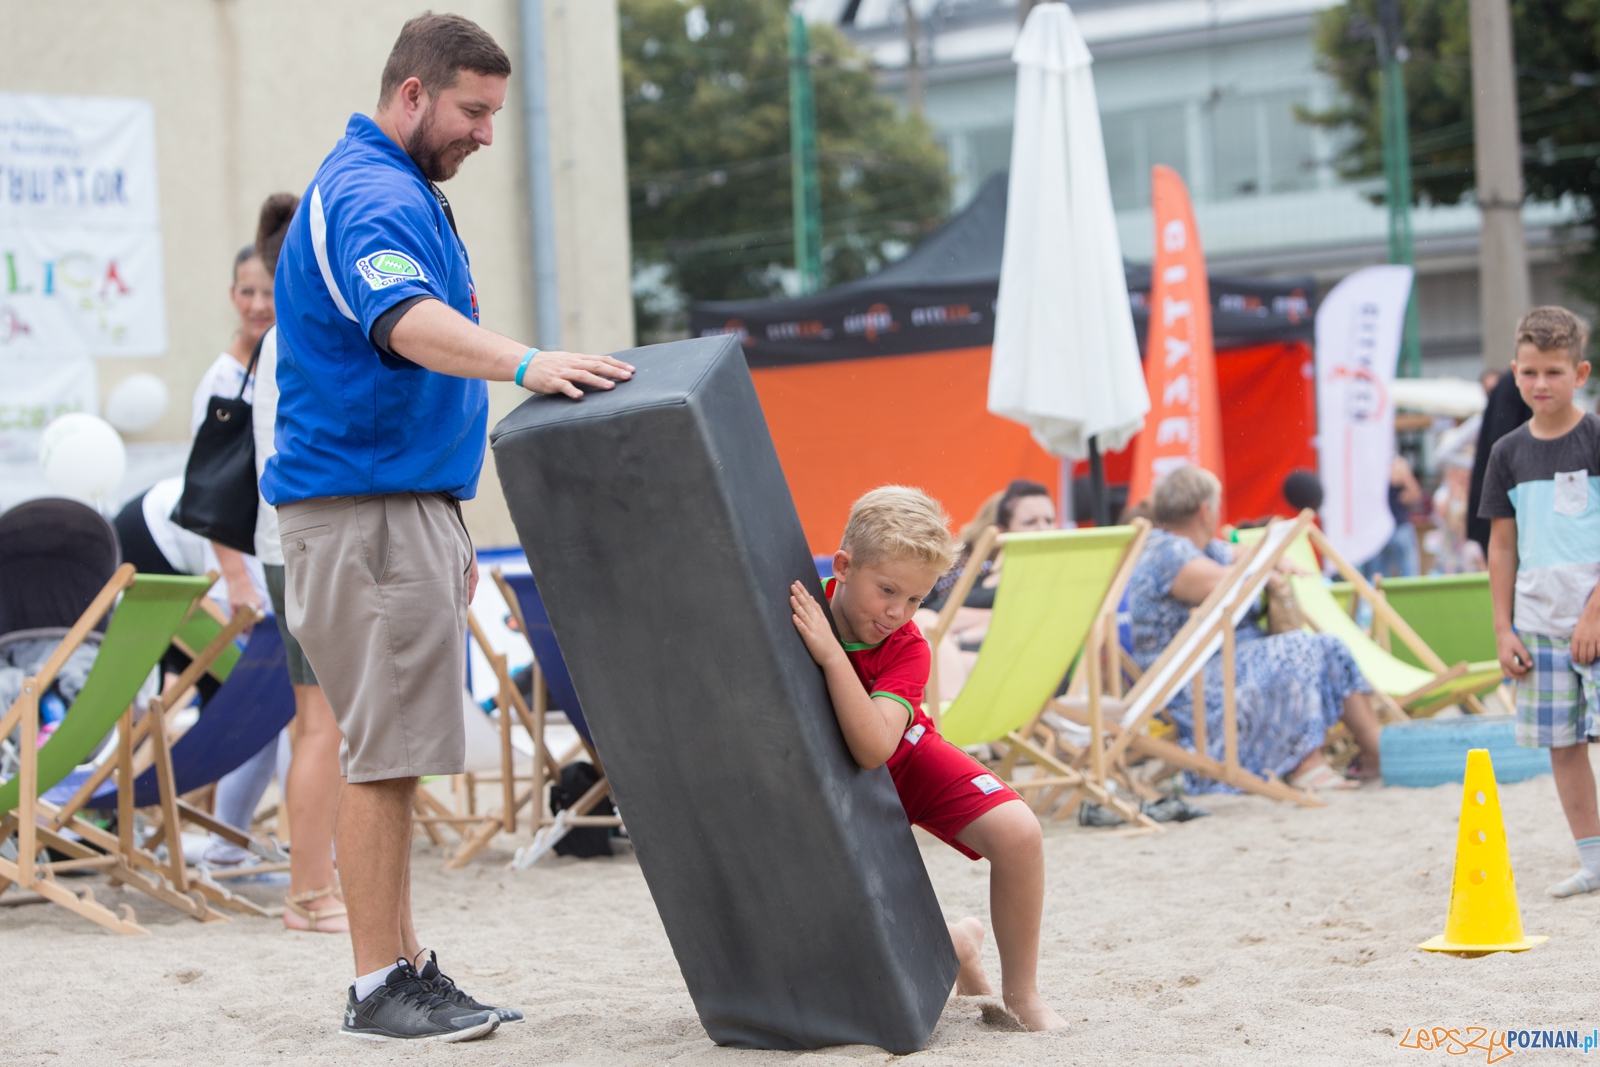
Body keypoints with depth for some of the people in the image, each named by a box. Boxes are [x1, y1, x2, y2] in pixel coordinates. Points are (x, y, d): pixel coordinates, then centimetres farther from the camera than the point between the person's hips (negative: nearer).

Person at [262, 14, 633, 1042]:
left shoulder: (407, 194, 20)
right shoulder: (368, 199, -14)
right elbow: (405, 320, -35)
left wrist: (449, 537, 28)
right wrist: (525, 363, -52)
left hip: (407, 503, 11)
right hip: (363, 508, -11)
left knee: (392, 752, 11)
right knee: (384, 753, -9)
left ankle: (407, 968, 16)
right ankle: (380, 987, -5)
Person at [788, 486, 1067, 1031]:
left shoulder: (907, 649, -27)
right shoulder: (796, 612, -24)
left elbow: (874, 749, -43)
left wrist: (831, 655, -51)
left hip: (908, 761, -1)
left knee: (1016, 831, -26)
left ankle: (1021, 990, -6)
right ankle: (956, 943, 25)